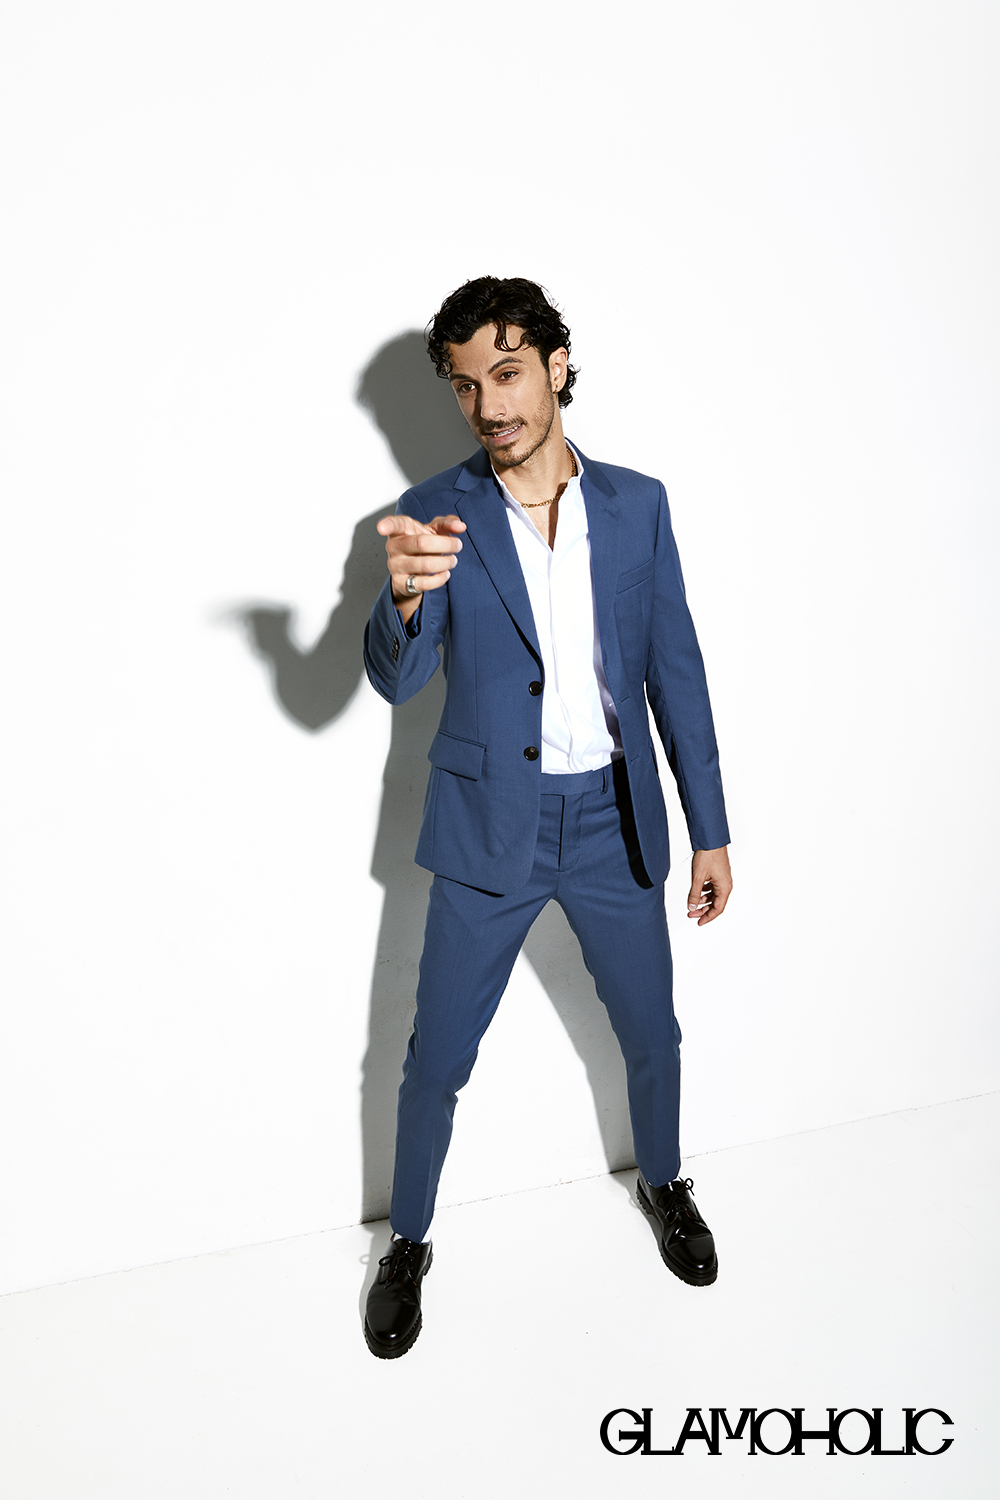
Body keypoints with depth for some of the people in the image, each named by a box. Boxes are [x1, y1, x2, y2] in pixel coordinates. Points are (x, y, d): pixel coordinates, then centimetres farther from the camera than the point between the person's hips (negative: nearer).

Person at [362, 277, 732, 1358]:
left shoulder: (637, 505, 0)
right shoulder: (436, 515, -6)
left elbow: (676, 670, 3)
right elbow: (394, 679, -16)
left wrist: (710, 831, 3)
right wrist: (405, 594, -39)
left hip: (613, 821, 2)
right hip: (490, 826, -1)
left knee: (651, 1034, 17)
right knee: (436, 1057, 8)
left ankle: (663, 1184, 46)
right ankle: (406, 1243, 33)